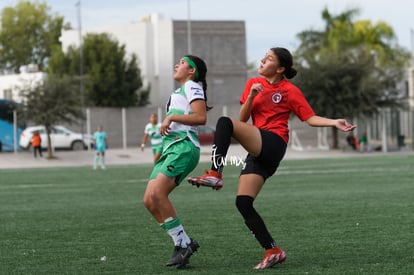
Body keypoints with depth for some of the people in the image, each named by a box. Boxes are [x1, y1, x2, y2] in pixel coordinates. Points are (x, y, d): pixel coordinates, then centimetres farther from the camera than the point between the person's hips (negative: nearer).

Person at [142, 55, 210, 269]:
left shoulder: (192, 86, 0)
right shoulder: (179, 92, 28)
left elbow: (201, 117, -15)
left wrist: (171, 117, -13)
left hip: (183, 146, -9)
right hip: (170, 147, 10)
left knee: (157, 193, -25)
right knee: (149, 200, -2)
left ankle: (182, 243, -18)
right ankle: (184, 243, 1)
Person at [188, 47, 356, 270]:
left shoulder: (290, 90, 2)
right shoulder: (254, 84, 17)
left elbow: (310, 118, 2)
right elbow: (243, 118, 12)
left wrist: (334, 123, -15)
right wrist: (251, 97, -5)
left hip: (272, 143, -7)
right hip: (258, 151, 7)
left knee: (225, 123, -26)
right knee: (243, 203, -5)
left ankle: (215, 174, -30)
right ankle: (273, 251, 0)